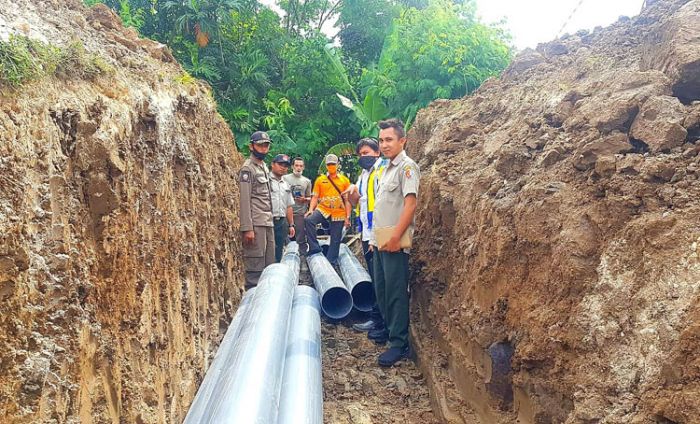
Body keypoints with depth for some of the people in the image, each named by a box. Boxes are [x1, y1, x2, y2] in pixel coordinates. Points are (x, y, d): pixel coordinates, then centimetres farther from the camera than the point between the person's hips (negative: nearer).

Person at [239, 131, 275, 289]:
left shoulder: (264, 167, 19)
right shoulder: (247, 169, -7)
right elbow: (244, 200, -14)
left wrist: (270, 220, 18)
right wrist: (247, 228, -19)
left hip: (268, 223, 9)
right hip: (255, 223, -9)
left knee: (269, 264, 11)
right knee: (255, 264, -7)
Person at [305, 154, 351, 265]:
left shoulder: (344, 180, 6)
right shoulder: (320, 180, 7)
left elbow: (347, 200, 5)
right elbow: (315, 197, 6)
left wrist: (347, 217, 0)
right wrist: (311, 209, -11)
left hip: (339, 214, 0)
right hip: (323, 210, 0)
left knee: (335, 240, 3)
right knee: (308, 220, -28)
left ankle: (331, 262, 16)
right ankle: (314, 248, -19)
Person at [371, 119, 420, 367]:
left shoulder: (406, 166, -11)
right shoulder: (387, 168, 18)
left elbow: (410, 204, -19)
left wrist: (395, 237, -22)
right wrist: (376, 237, 17)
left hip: (394, 243, -9)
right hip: (380, 241, 9)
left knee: (396, 292, -5)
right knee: (381, 290, 15)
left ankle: (399, 344, 1)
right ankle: (388, 329, 28)